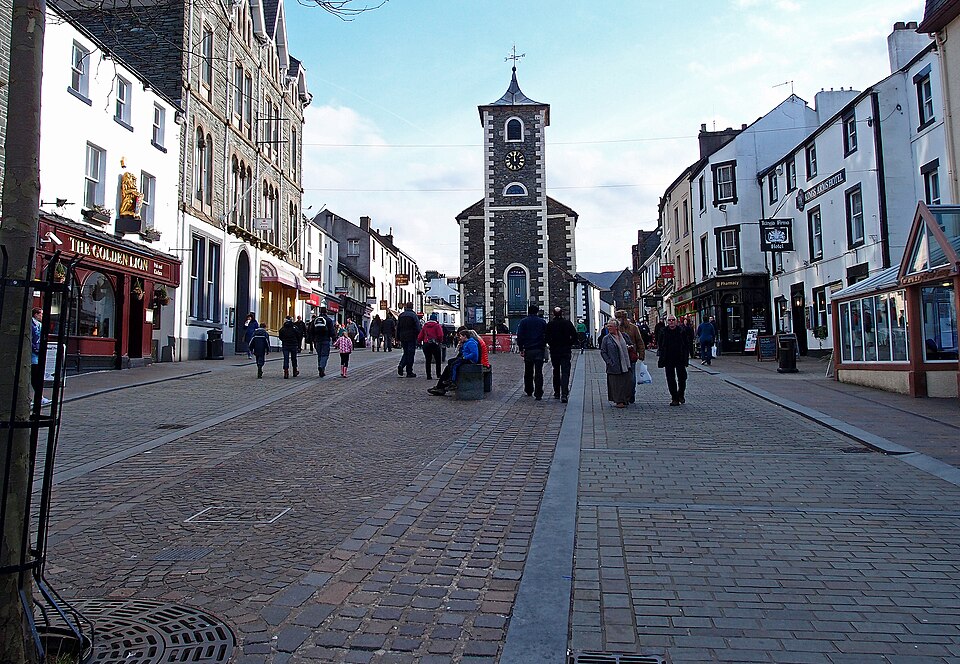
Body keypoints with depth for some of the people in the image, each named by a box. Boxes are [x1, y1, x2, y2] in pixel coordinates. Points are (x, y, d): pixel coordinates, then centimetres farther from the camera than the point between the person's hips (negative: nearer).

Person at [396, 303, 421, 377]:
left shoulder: (401, 315, 10)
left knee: (406, 353, 17)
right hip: (411, 338, -5)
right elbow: (418, 328, -11)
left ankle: (401, 365, -7)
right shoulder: (413, 315, -7)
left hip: (403, 338, 5)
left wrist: (398, 339, 18)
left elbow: (398, 328, 14)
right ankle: (409, 372, 1)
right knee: (411, 354, 0)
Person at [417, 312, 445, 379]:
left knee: (428, 361, 8)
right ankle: (438, 375, 9)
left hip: (426, 344, 4)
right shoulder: (437, 325, -1)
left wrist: (419, 343, 19)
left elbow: (420, 336, 9)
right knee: (438, 360, 9)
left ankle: (428, 376, 6)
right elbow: (440, 335, -11)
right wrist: (440, 341, 4)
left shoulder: (425, 326, 12)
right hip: (434, 344, -4)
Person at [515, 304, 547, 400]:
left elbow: (519, 336, -2)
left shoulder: (523, 322, 1)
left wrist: (521, 349, 2)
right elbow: (546, 335, 5)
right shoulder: (542, 322, 3)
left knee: (528, 372, 14)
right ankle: (538, 394, -9)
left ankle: (529, 391, 24)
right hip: (540, 349, 0)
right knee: (538, 372, -3)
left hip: (528, 350, 0)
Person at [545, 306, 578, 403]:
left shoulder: (550, 324, -5)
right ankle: (564, 394, -16)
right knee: (565, 373, -3)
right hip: (566, 352, -1)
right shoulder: (568, 323, -3)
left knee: (556, 372, 16)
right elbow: (575, 337, -5)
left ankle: (557, 393, 21)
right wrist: (569, 344, 9)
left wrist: (551, 344, 7)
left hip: (554, 351, 1)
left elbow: (546, 338, -9)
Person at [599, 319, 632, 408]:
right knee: (616, 383, -3)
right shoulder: (606, 338, -1)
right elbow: (603, 352, -3)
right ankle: (619, 401, 4)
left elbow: (626, 349, 25)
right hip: (614, 367, -4)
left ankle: (625, 400, 18)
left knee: (626, 383, 5)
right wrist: (609, 362, -11)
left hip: (625, 366, 4)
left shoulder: (623, 336, 10)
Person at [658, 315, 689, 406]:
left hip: (680, 359, -1)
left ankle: (680, 395, 24)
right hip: (668, 359, 1)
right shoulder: (664, 331, 4)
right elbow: (661, 345, 10)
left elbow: (686, 344, 7)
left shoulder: (681, 331, 1)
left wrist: (687, 354, -1)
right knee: (670, 379, 1)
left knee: (682, 377, 1)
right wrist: (660, 357, 5)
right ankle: (674, 398, 9)